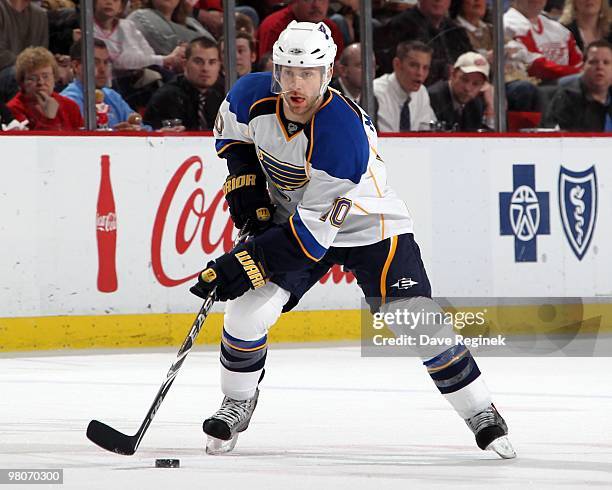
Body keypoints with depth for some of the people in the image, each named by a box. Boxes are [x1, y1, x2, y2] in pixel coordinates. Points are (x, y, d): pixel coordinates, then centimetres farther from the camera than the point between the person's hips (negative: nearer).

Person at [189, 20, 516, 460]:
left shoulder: (343, 135, -36)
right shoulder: (253, 96, -19)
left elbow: (313, 231, -34)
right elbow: (230, 129, 8)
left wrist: (243, 264, -35)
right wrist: (245, 183, -7)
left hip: (368, 227, -4)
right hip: (290, 217, 5)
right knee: (247, 311, -12)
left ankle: (481, 413, 3)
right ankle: (236, 406, 12)